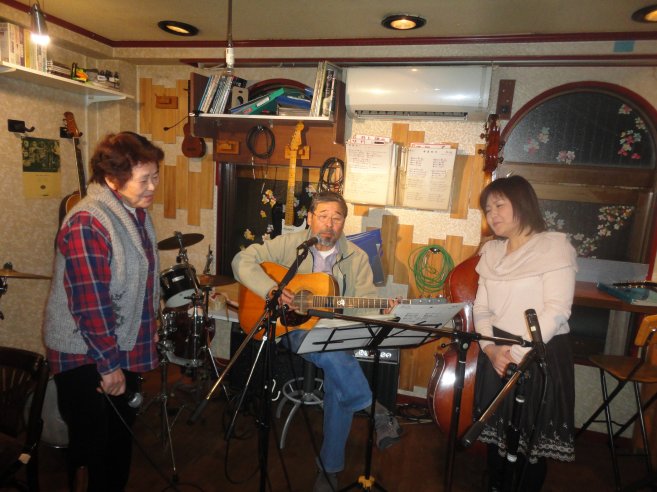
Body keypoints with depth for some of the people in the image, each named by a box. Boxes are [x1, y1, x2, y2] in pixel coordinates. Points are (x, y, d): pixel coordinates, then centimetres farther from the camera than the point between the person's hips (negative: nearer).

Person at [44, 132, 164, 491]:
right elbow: (91, 304, -25)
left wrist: (149, 329, 17)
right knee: (91, 446, 10)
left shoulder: (136, 211, 4)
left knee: (122, 435, 24)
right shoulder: (87, 225, -25)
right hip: (86, 358, -8)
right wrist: (108, 365, -19)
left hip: (125, 348, 8)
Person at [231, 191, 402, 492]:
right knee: (333, 353, -34)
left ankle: (329, 467, 2)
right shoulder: (288, 244, 0)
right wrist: (271, 289, -18)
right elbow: (243, 261, -4)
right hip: (293, 328, -2)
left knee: (340, 382, -22)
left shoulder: (357, 258, 4)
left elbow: (365, 304, -2)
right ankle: (375, 413, -12)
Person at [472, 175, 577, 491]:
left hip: (541, 356, -5)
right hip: (496, 354, 5)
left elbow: (556, 311, -18)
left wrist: (518, 353, -21)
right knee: (496, 430, 18)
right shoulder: (491, 252, 8)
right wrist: (490, 347, -10)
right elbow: (482, 308, 6)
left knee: (533, 438, 8)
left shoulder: (554, 246, -10)